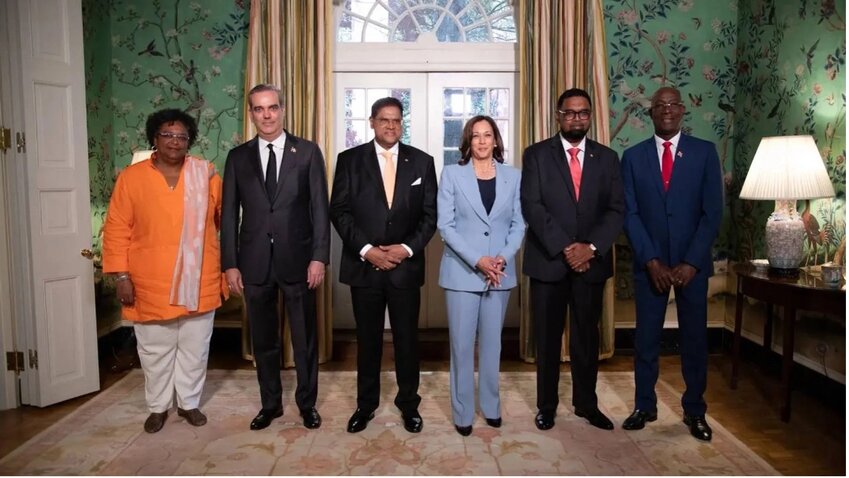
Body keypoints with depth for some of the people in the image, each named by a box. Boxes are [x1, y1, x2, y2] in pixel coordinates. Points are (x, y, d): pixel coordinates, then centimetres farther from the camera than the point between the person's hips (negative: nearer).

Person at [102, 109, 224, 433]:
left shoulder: (206, 175, 0)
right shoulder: (131, 177, -3)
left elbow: (224, 219, 6)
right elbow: (116, 230, -3)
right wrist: (121, 275, -8)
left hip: (199, 281, 1)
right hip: (150, 283, -1)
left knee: (194, 348, 12)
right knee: (155, 350, 12)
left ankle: (189, 402, 30)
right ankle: (158, 407, 31)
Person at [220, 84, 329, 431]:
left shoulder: (308, 152, 0)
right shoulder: (238, 157, 6)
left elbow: (320, 208, -3)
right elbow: (229, 214, 5)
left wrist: (319, 257, -9)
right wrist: (230, 264, 0)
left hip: (297, 259, -2)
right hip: (255, 262, 2)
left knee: (305, 338, 9)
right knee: (263, 339, 13)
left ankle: (307, 403, 27)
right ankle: (270, 403, 30)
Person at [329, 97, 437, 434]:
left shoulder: (422, 162, 5)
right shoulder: (349, 160, 2)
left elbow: (430, 214, 3)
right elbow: (339, 211, -2)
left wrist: (407, 248, -9)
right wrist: (366, 250, -12)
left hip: (406, 265, 1)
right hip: (363, 265, 0)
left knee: (407, 338, 9)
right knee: (367, 339, 11)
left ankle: (409, 403, 26)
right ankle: (366, 404, 27)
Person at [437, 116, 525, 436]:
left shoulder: (513, 176, 6)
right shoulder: (452, 174, -1)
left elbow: (519, 224, 5)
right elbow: (445, 225, -7)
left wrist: (503, 258, -12)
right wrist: (477, 261, -17)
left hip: (501, 273, 2)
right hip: (461, 272, -2)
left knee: (492, 342, 13)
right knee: (462, 344, 3)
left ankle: (491, 406, 27)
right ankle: (462, 412, 16)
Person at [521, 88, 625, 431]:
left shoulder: (607, 158, 8)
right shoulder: (536, 155, 1)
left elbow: (616, 209, 1)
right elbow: (531, 207, -9)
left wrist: (591, 247, -13)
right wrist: (565, 247, -17)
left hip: (592, 261, 2)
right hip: (548, 261, -2)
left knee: (587, 337, 12)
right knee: (547, 338, 7)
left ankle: (586, 403, 27)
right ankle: (546, 405, 21)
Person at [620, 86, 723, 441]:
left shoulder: (705, 152, 1)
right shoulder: (633, 156, 3)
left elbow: (712, 212, -4)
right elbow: (630, 214, -2)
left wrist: (691, 262, -12)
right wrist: (652, 261, -11)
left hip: (693, 263, 0)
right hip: (649, 263, 1)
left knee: (694, 338, 8)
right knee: (646, 338, 7)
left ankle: (695, 410, 23)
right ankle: (645, 406, 22)